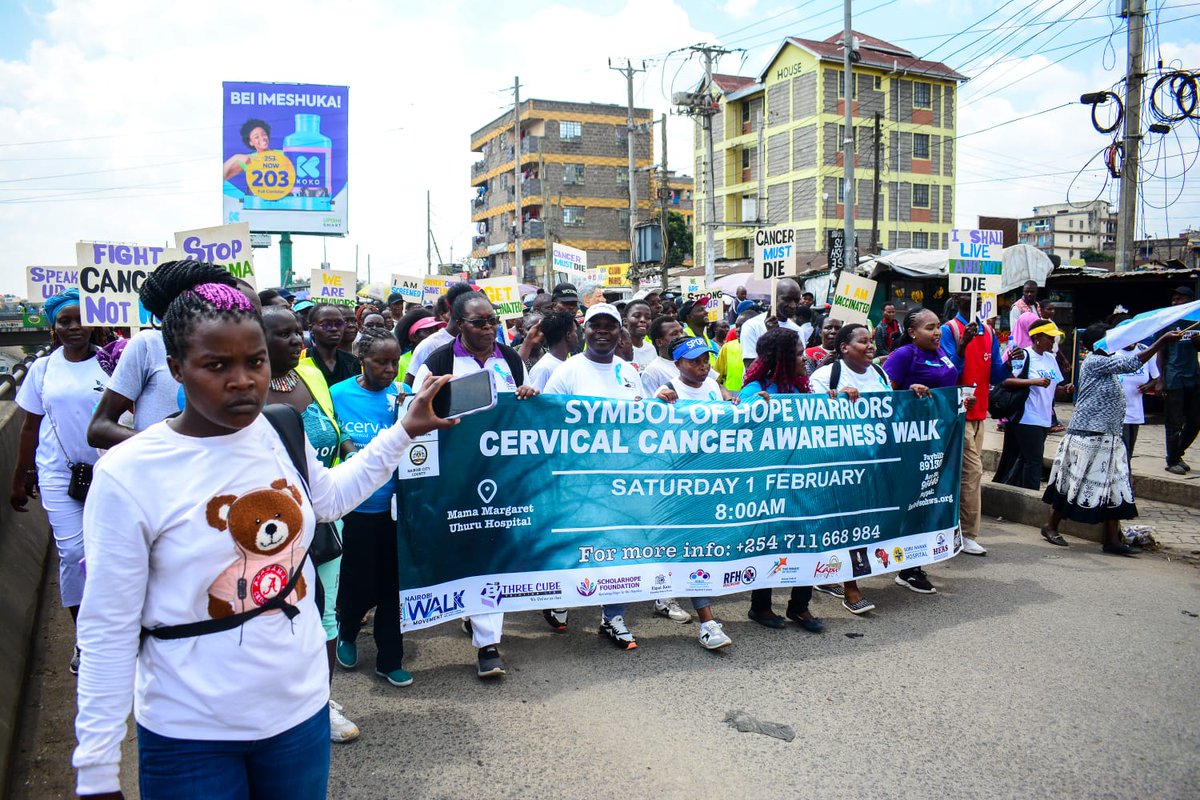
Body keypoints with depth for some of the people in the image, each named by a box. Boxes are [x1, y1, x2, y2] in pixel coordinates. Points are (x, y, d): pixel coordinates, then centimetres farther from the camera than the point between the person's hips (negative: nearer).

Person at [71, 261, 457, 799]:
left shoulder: (283, 433, -4)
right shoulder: (127, 473, -17)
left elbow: (331, 496, 18)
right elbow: (108, 631, -12)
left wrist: (404, 429, 16)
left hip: (302, 706, 4)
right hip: (190, 734, -4)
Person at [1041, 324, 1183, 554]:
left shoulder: (1105, 364, 17)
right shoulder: (1094, 362, -11)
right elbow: (1130, 363, -19)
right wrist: (1163, 341, -21)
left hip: (1108, 438, 9)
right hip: (1088, 437, -9)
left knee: (1114, 489, 6)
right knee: (1074, 483, 0)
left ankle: (1112, 540, 8)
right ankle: (1051, 526, 15)